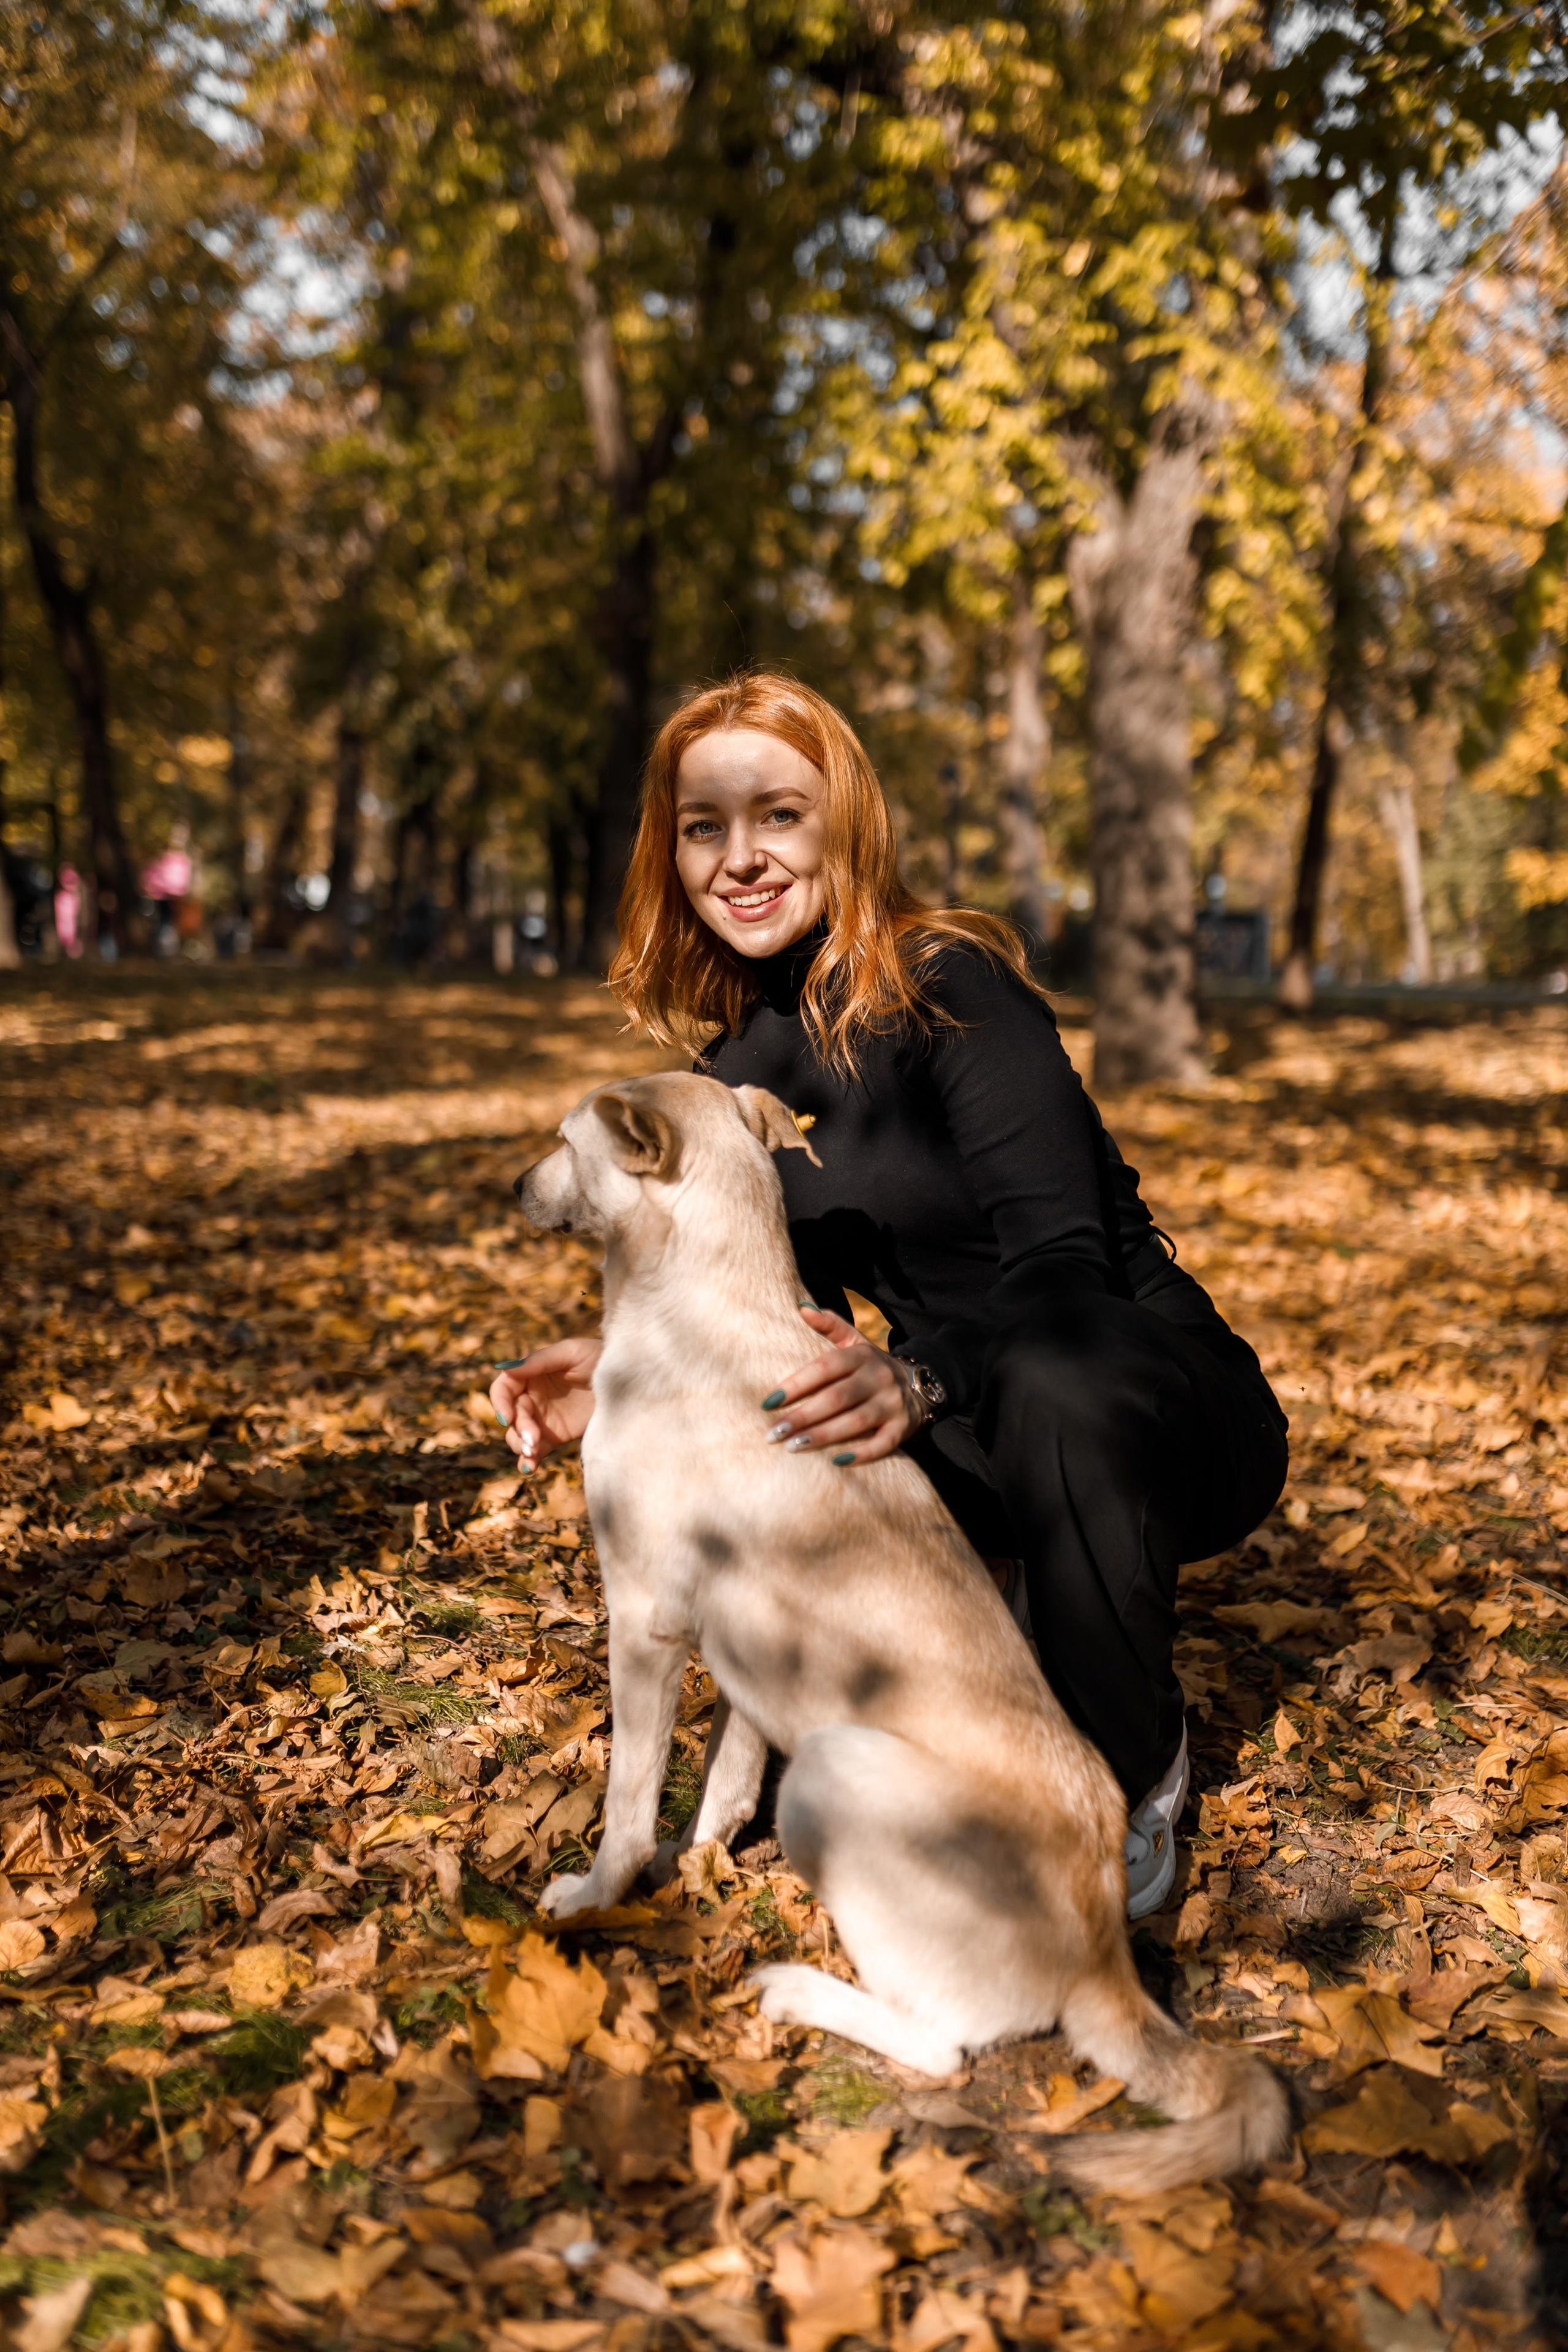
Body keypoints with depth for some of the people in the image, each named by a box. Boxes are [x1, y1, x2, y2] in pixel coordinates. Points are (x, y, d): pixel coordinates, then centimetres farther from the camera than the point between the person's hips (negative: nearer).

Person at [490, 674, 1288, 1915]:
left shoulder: (947, 981, -17)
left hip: (1167, 1408, -6)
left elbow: (1063, 1265, -26)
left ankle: (1136, 1778, -11)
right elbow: (799, 1320, 7)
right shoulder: (747, 1068, 4)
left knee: (1056, 1389, -39)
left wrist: (917, 1381, -44)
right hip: (979, 1434, 6)